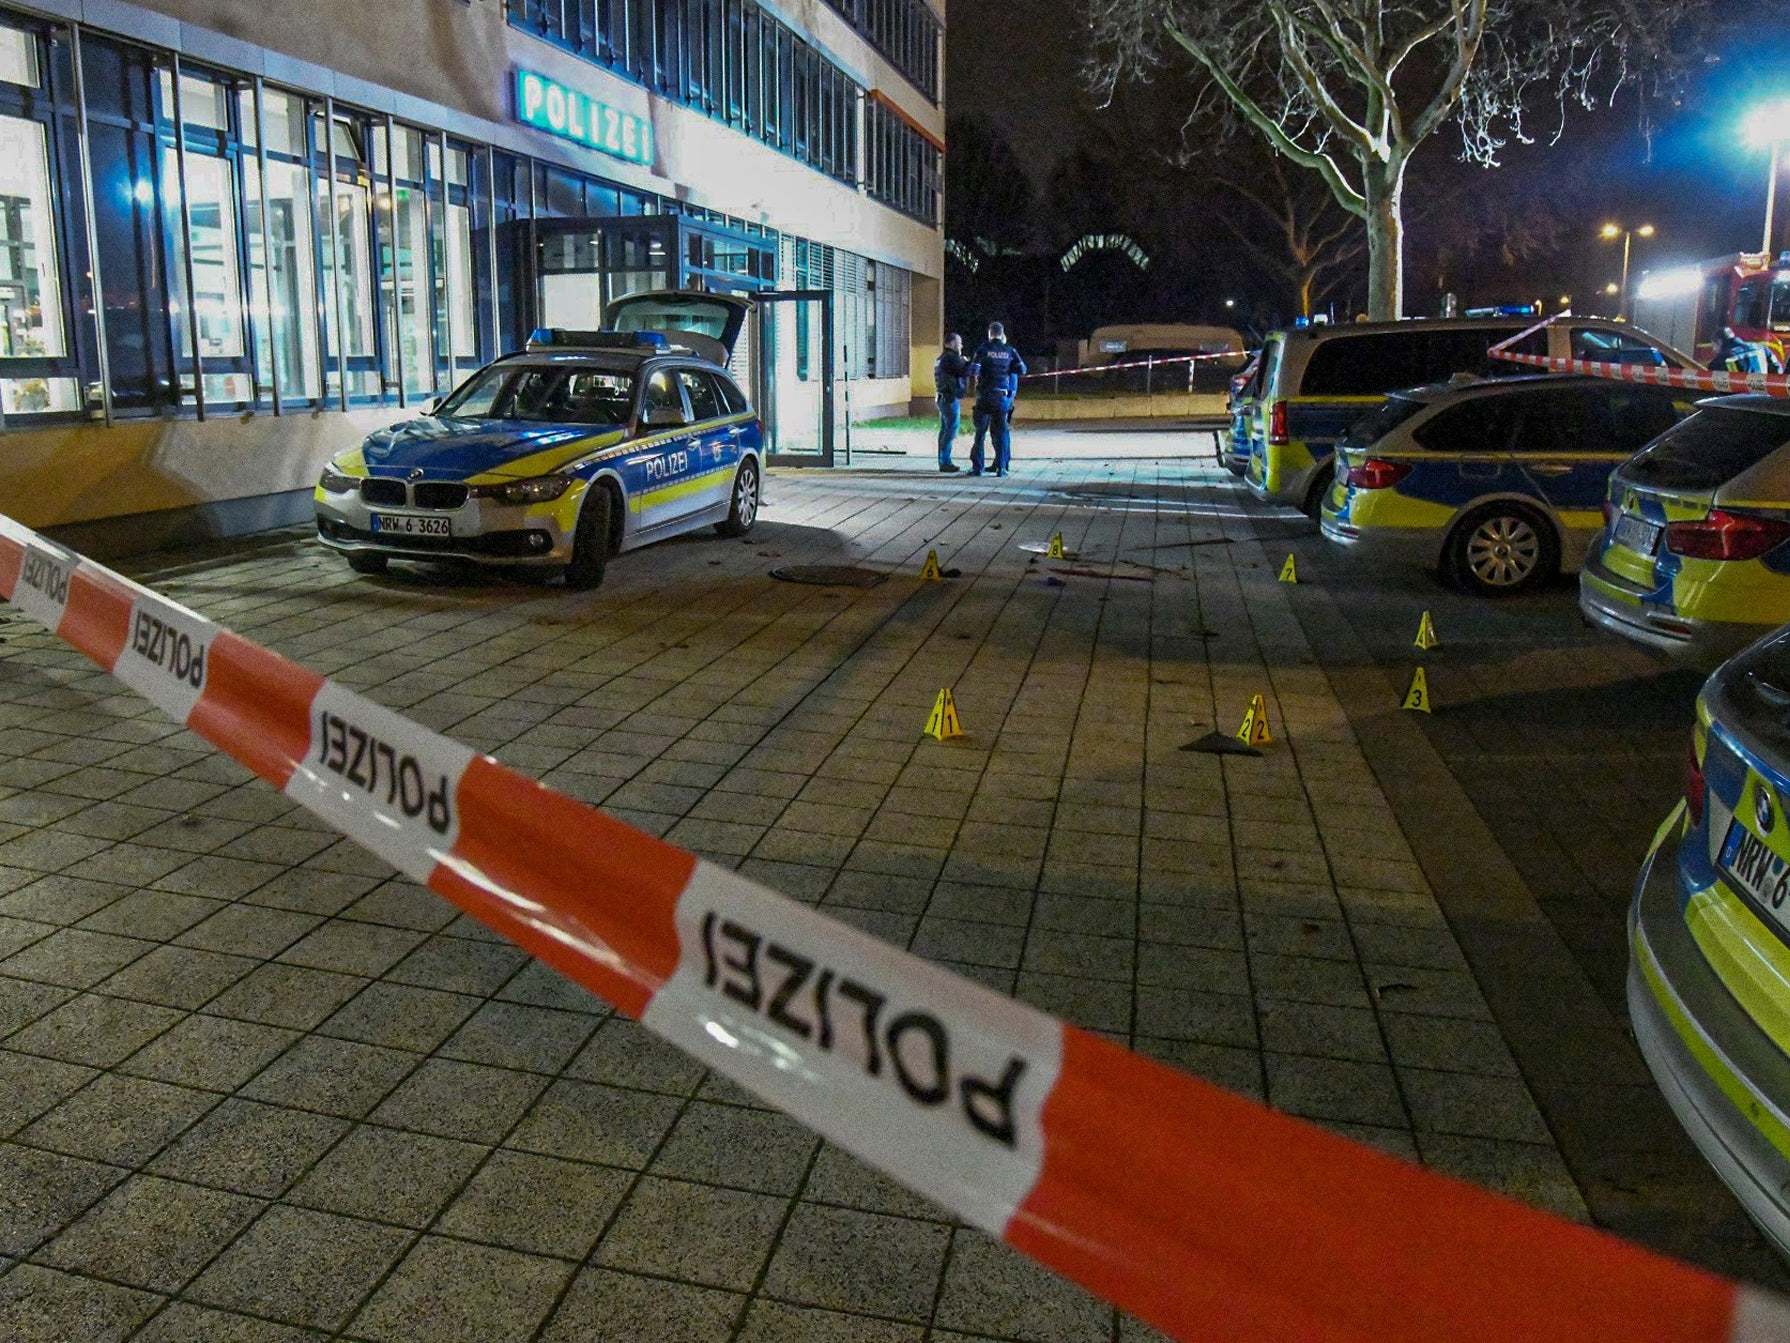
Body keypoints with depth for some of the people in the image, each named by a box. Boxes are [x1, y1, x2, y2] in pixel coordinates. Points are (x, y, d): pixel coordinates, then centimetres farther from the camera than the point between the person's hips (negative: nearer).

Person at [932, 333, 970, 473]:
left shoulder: (941, 358, 17)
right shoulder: (952, 357, -14)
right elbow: (964, 372, -18)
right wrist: (968, 362, -1)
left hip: (943, 398, 10)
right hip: (951, 399, -10)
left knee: (945, 430, 12)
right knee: (951, 431, -8)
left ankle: (943, 461, 15)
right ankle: (945, 462, -8)